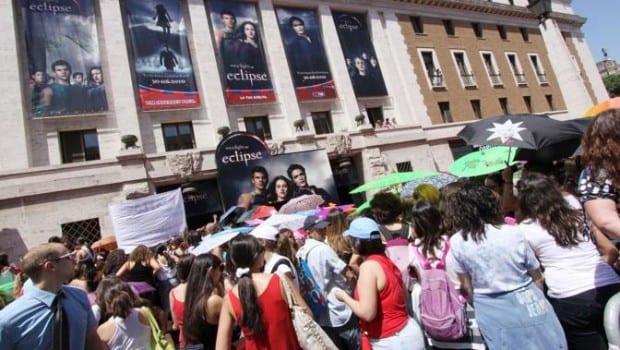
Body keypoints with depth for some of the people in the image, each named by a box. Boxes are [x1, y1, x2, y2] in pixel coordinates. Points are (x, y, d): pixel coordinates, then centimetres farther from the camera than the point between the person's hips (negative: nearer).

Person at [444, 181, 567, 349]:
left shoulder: (456, 242, -13)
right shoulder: (514, 232, -11)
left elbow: (466, 286, -4)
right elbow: (537, 278, 2)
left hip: (491, 311, 0)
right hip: (526, 303, 0)